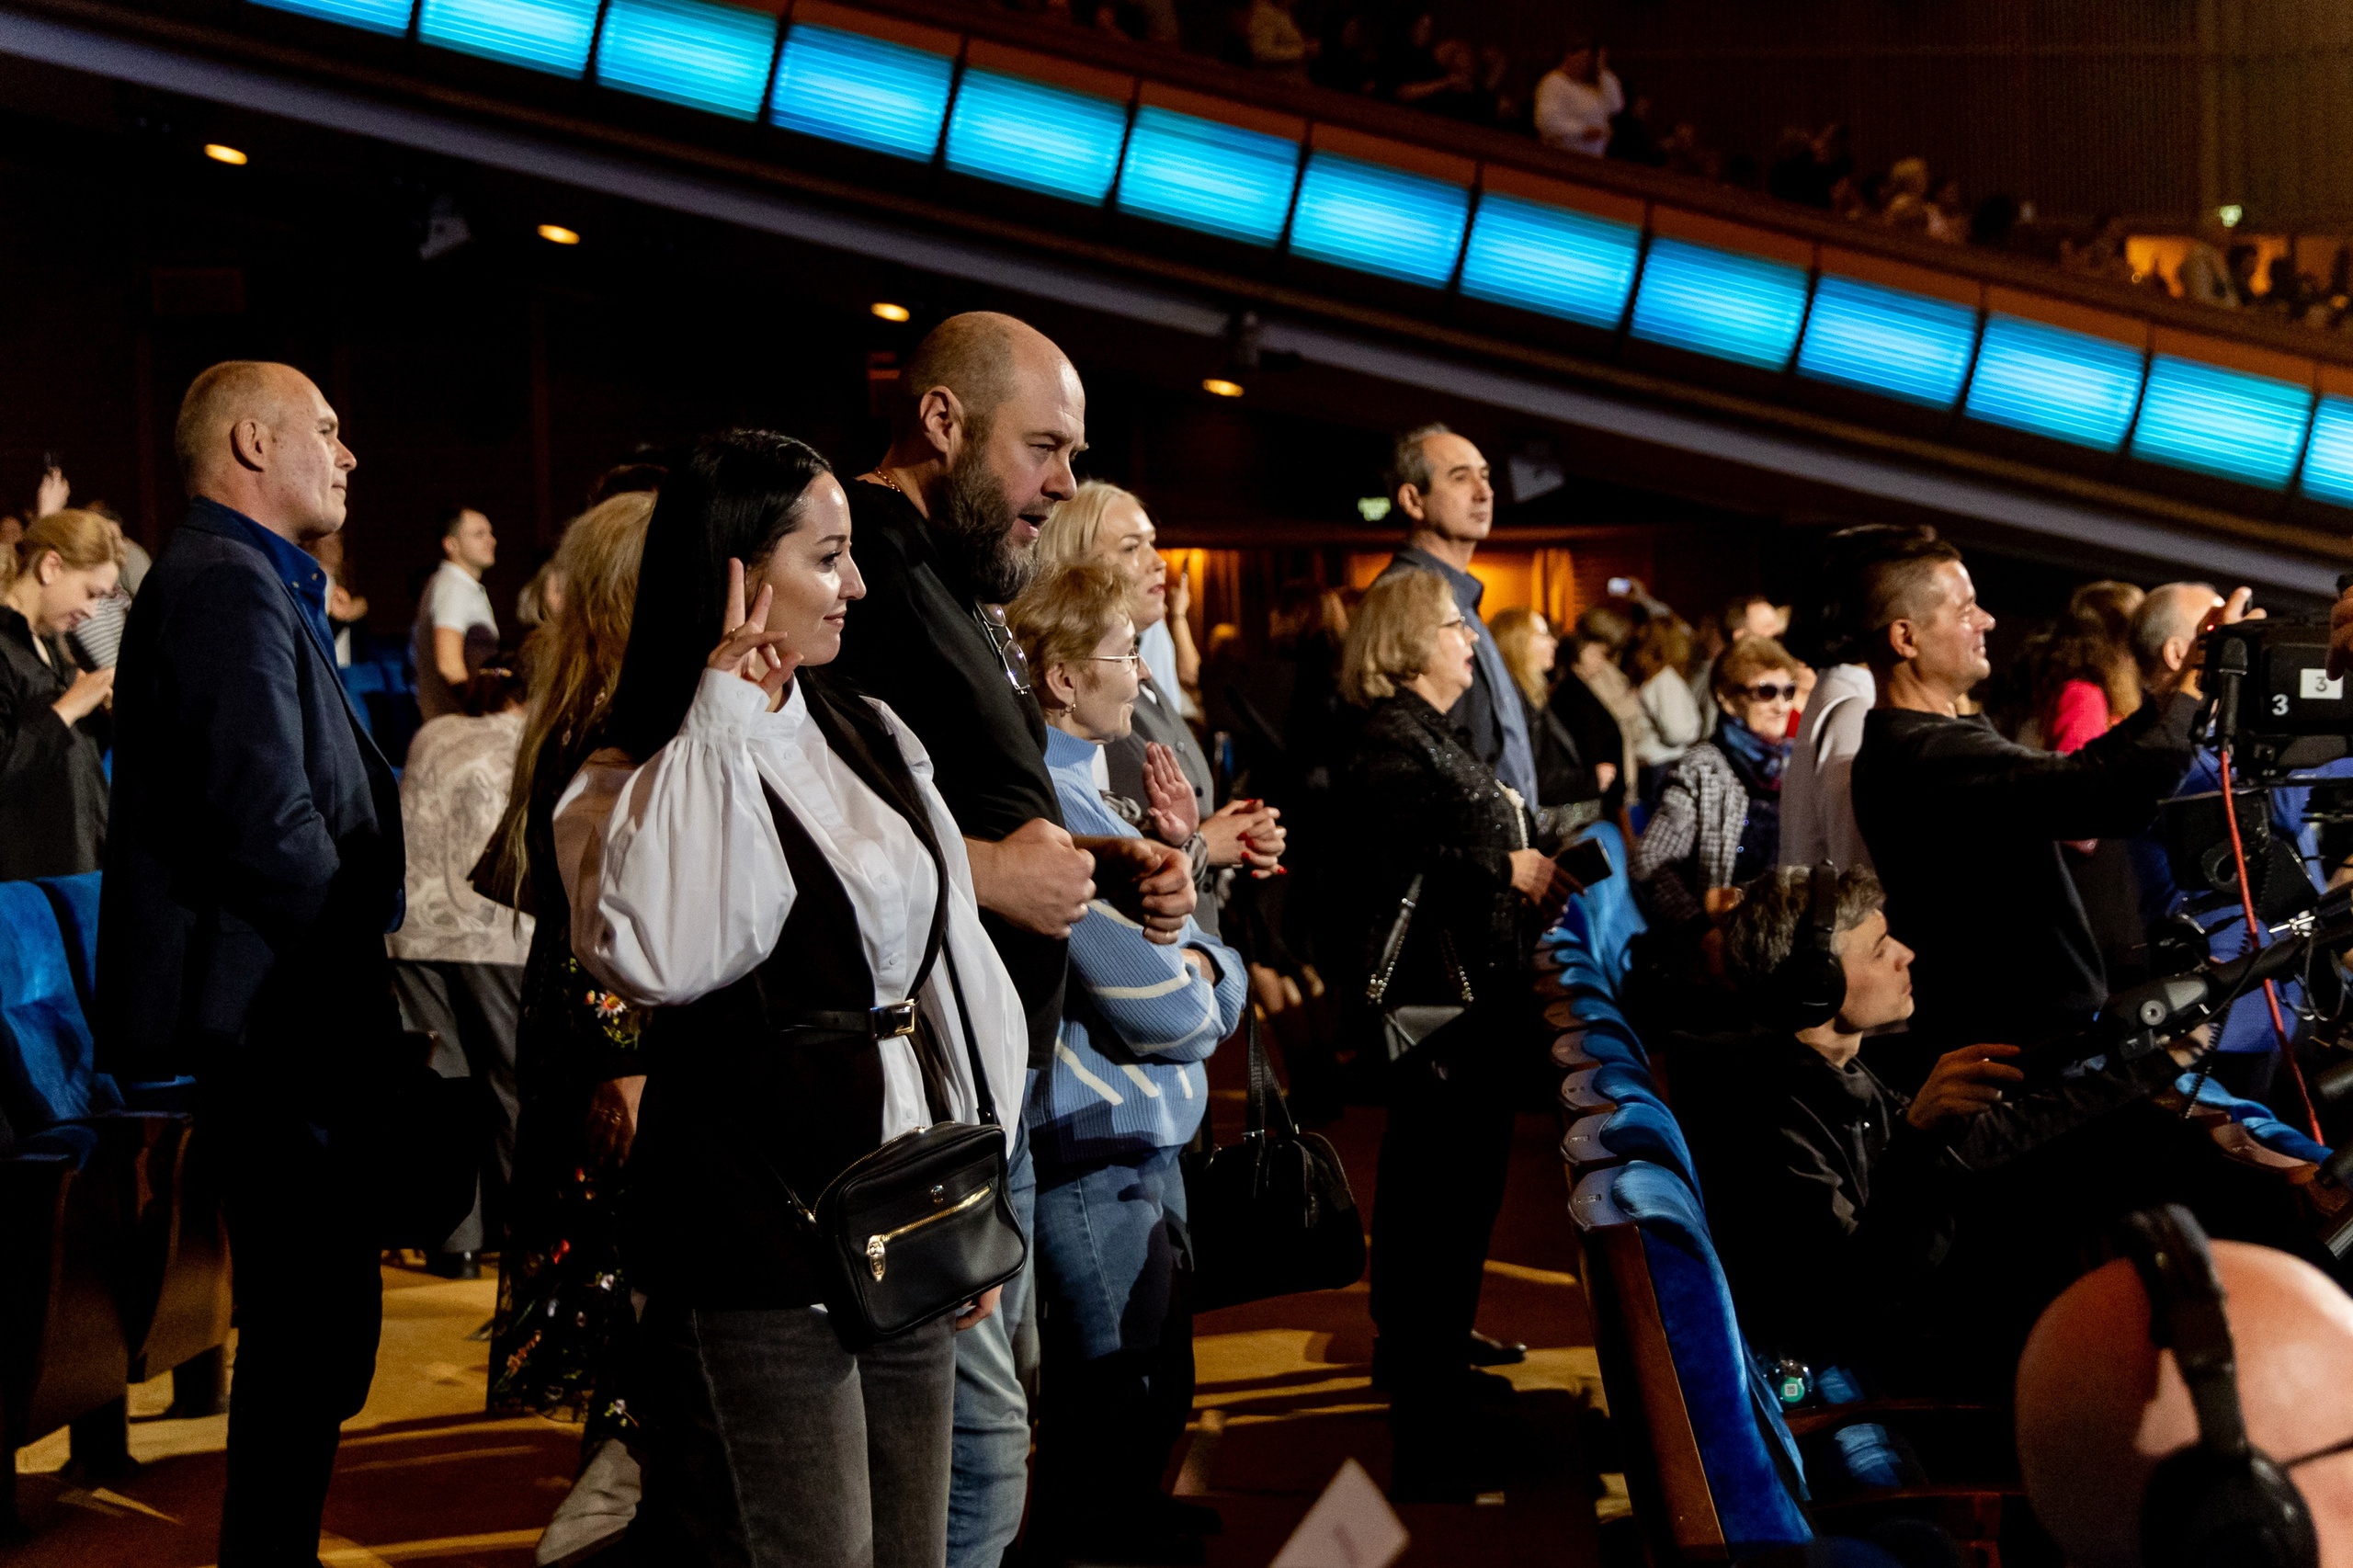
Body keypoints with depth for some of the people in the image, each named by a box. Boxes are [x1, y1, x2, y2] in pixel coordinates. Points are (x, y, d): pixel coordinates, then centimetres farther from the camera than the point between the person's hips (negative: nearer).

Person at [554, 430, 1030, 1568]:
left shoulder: (873, 739, 12)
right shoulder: (641, 777, -8)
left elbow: (957, 967, 15)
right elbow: (659, 955, -30)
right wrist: (721, 708, -22)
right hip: (757, 1240, -6)